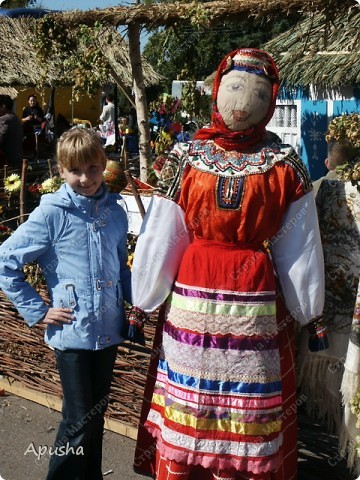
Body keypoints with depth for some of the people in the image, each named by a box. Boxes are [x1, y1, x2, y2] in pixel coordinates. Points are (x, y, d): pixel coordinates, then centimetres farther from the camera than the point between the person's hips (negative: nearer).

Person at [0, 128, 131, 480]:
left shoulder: (115, 212, 4)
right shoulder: (51, 214, -11)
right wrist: (38, 311, -10)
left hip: (109, 331, 5)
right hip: (72, 333, -5)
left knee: (97, 415, 19)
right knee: (79, 423, 2)